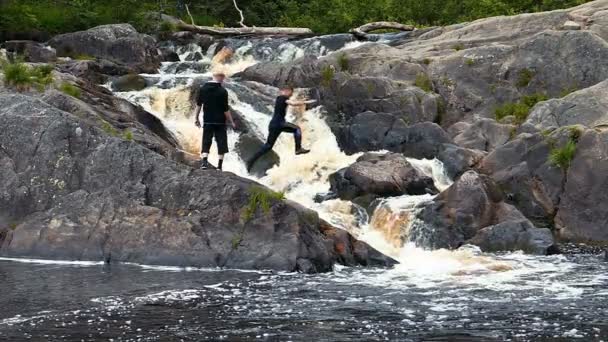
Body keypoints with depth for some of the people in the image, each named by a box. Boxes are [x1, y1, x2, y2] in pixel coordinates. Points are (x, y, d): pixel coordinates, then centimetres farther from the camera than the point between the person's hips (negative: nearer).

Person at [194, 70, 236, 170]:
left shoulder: (203, 89, 2)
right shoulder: (222, 91, -11)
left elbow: (198, 105, 3)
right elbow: (226, 109, -10)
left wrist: (197, 118, 11)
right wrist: (231, 122, -1)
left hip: (207, 121, 3)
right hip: (220, 121, -3)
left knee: (206, 141, 6)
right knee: (221, 143, 6)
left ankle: (205, 161, -13)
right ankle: (220, 165, 5)